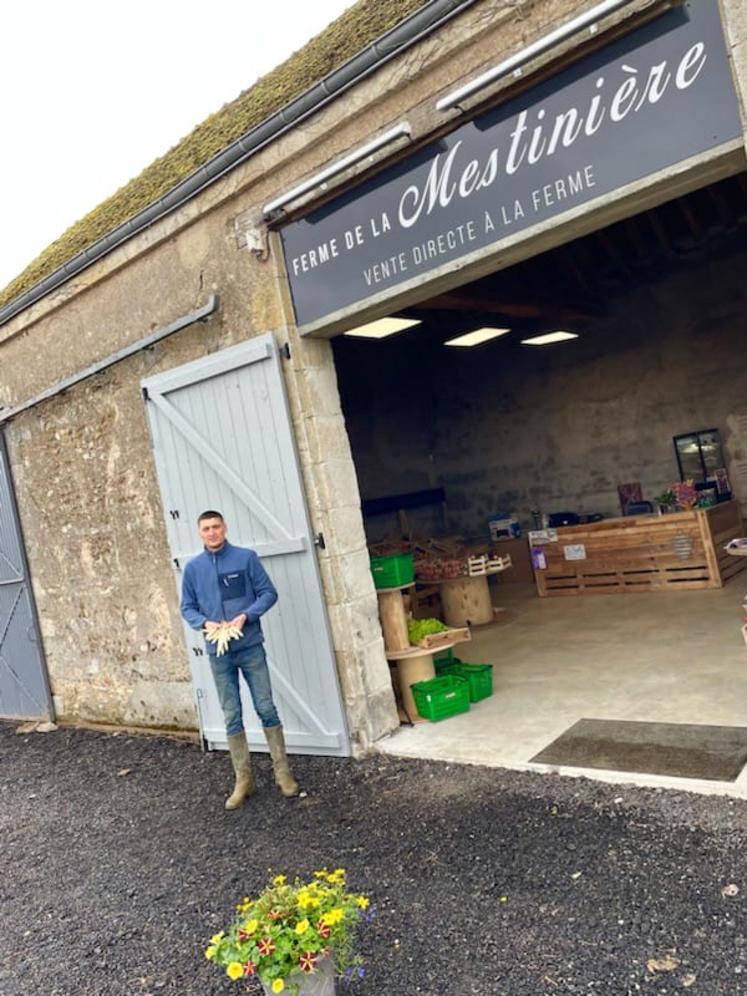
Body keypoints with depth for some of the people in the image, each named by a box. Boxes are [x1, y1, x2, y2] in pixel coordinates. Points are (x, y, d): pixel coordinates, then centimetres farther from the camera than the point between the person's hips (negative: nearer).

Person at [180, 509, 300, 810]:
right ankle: (243, 779, 19)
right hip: (218, 652, 2)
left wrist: (246, 615, -18)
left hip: (250, 647, -2)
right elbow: (187, 607, 9)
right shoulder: (193, 568, 4)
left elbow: (268, 593, -3)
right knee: (232, 717, 8)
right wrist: (205, 623, -11)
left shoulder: (246, 557, -4)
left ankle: (282, 772, 17)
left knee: (266, 709, 3)